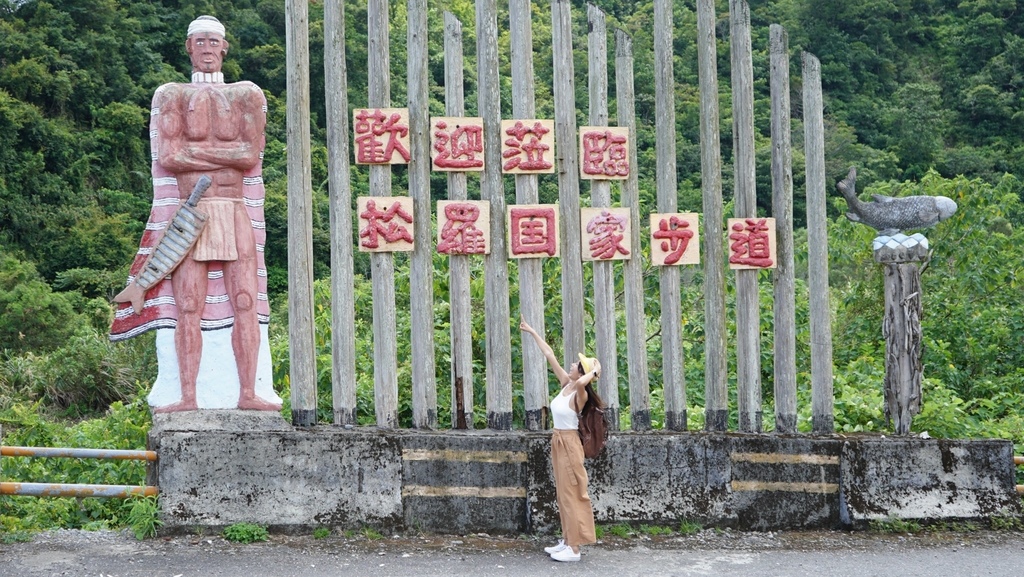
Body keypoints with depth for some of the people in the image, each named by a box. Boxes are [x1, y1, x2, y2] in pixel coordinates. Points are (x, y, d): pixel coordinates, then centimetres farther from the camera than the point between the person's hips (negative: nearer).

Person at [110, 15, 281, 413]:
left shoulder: (247, 95, 12)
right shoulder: (171, 96, 10)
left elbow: (251, 155, -3)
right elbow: (169, 156, -6)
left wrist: (194, 150, -6)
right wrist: (225, 151, -6)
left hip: (237, 215, 1)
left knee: (246, 304, -7)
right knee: (188, 308, -7)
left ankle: (247, 392, -6)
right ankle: (187, 396, -7)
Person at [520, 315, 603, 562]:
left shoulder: (579, 394, -19)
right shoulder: (565, 384, 3)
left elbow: (580, 383, -46)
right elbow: (549, 355, 8)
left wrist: (594, 371, -26)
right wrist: (532, 332, 13)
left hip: (569, 444, -9)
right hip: (559, 442, 9)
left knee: (572, 494, -5)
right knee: (563, 494, 13)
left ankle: (574, 548, -2)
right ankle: (567, 541, 21)